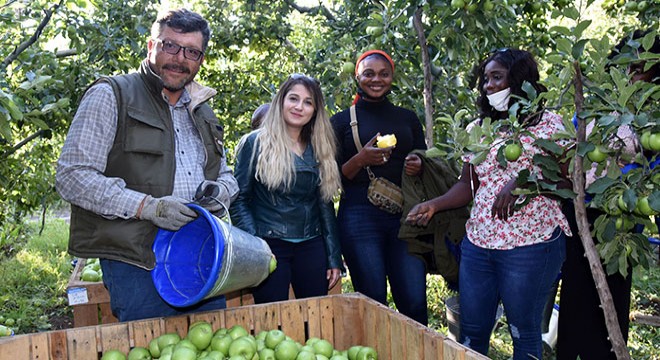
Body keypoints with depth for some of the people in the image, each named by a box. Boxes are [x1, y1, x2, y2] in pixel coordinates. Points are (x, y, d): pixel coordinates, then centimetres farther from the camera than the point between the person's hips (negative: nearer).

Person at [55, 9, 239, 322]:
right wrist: (146, 206, -20)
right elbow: (72, 176, -11)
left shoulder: (201, 111, 18)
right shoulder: (111, 96, -3)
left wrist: (219, 191, 1)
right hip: (138, 266, -6)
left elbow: (226, 176, 26)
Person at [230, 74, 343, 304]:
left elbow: (326, 205, 12)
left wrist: (334, 258, 9)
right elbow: (239, 200, -4)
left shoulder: (318, 149, 11)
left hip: (311, 247, 4)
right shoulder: (256, 143, -2)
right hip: (269, 247, -4)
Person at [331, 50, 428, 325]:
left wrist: (418, 166, -3)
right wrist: (361, 160, -15)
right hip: (360, 217, -2)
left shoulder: (408, 118, 16)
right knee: (373, 304, -2)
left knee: (415, 304, -2)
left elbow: (424, 163, 21)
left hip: (404, 216, 2)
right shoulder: (341, 121, 7)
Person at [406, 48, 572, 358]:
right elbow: (469, 185, 12)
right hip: (478, 243, 5)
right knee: (470, 332, 12)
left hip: (530, 244, -4)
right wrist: (434, 205, -4)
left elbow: (568, 180, -7)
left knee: (524, 332, 7)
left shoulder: (547, 124, -2)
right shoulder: (477, 129, 12)